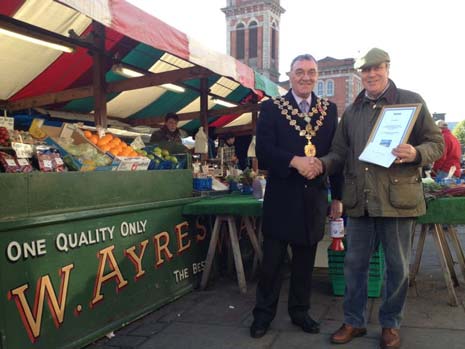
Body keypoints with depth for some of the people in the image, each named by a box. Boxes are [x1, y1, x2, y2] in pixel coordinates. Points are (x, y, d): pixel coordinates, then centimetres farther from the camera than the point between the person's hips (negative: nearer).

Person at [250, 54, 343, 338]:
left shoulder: (330, 109, 8)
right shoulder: (272, 108, 1)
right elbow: (263, 150, -9)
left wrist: (338, 196, 6)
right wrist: (295, 161, -24)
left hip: (314, 197, 3)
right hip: (281, 197, -2)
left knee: (305, 260, 14)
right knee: (272, 260, 6)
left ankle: (300, 311, 30)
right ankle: (264, 313, 23)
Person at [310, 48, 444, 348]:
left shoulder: (412, 101, 1)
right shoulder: (351, 112, 13)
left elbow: (437, 143, 0)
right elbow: (341, 152, 15)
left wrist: (416, 154, -22)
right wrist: (323, 164, -6)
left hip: (397, 198, -3)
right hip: (360, 201, 4)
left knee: (397, 266, 8)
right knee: (355, 264, 10)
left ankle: (391, 324, 28)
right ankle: (354, 321, 28)